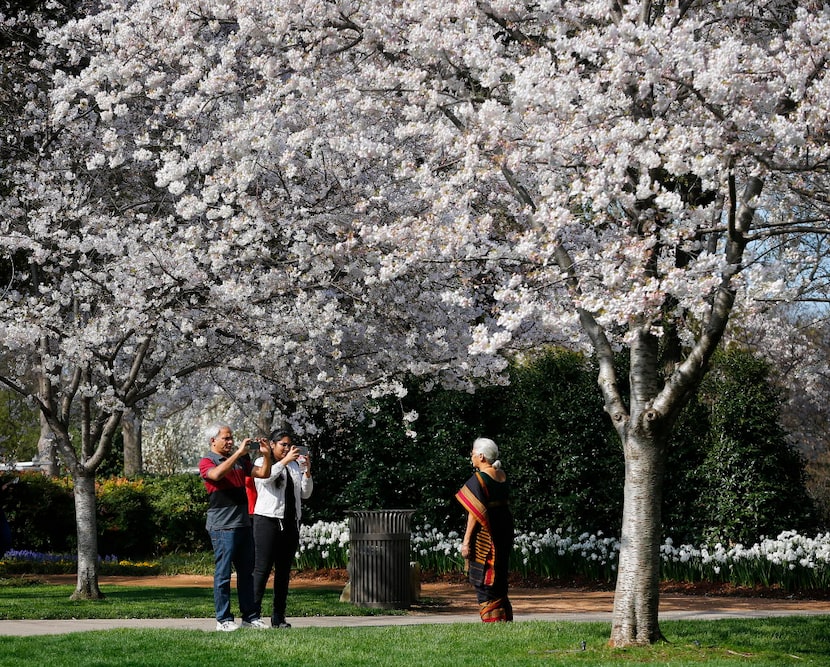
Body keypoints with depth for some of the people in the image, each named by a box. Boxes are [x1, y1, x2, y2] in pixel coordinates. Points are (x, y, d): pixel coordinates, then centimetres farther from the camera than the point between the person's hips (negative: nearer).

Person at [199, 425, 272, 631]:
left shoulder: (239, 460, 17)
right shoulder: (206, 462, -3)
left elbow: (263, 473, 16)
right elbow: (217, 474, -26)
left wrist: (266, 455, -2)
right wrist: (238, 452, -26)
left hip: (243, 523, 7)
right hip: (222, 526, -7)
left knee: (247, 572, 9)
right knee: (223, 573, -4)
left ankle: (249, 616, 14)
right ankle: (223, 619, 0)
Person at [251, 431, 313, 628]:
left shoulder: (294, 466, 18)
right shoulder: (262, 462, 3)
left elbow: (305, 494, 14)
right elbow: (265, 476, -19)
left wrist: (307, 472, 0)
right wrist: (285, 461, -23)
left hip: (291, 523, 6)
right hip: (268, 521, -6)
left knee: (284, 571, 5)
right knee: (263, 568, -10)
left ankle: (279, 617, 8)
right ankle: (253, 613, -10)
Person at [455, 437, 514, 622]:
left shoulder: (478, 479, -16)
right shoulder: (502, 476, 6)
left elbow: (475, 513, -20)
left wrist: (466, 540, -17)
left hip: (484, 537, -8)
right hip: (503, 534, 8)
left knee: (484, 582, 0)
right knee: (499, 580, 16)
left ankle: (491, 621, 0)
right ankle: (505, 620, 20)